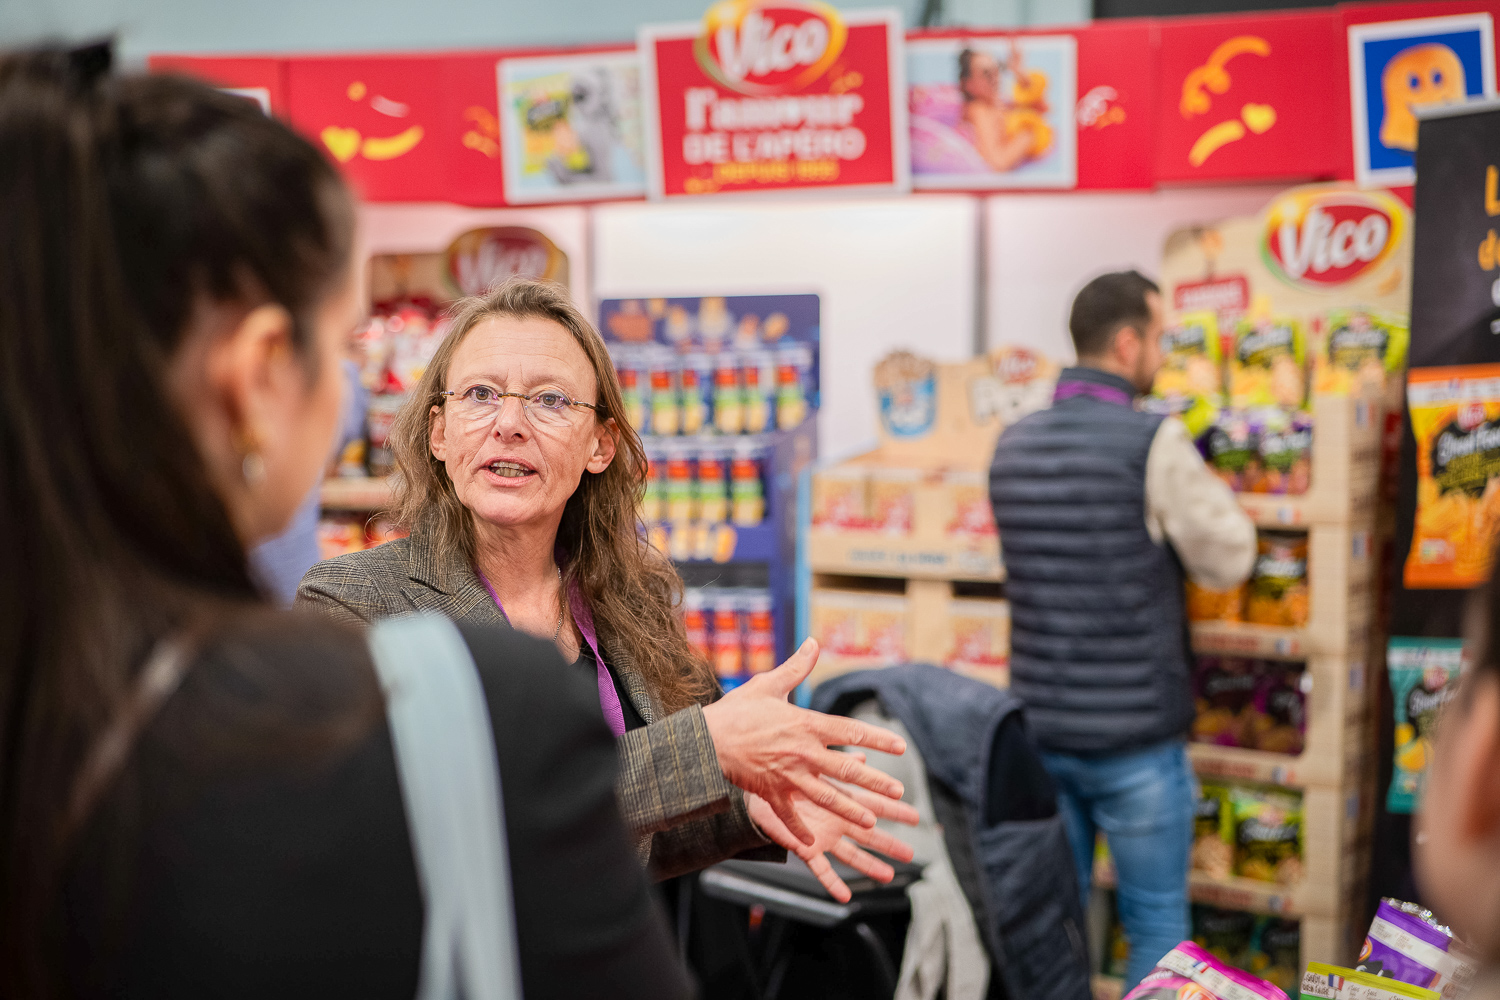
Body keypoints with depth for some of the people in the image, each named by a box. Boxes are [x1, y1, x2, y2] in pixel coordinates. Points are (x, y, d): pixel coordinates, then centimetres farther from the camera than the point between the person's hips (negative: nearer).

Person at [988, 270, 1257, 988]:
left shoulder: (1012, 445, 3)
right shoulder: (1155, 442, -15)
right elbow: (1227, 563, -6)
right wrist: (1212, 487, 10)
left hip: (1038, 729, 5)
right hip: (1136, 736, -5)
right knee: (1157, 926, 10)